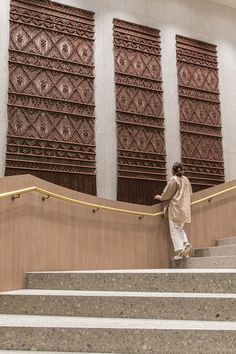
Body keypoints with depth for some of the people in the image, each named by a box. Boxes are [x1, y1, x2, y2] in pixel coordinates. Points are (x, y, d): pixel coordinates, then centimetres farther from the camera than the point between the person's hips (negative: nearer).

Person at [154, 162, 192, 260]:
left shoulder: (173, 179, -11)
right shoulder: (186, 180, 10)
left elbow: (167, 193, -7)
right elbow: (190, 193, 20)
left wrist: (160, 197, 12)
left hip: (175, 208, -7)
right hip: (184, 208, 7)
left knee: (175, 230, -3)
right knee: (180, 229, 19)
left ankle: (179, 252, -8)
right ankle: (185, 245, 0)